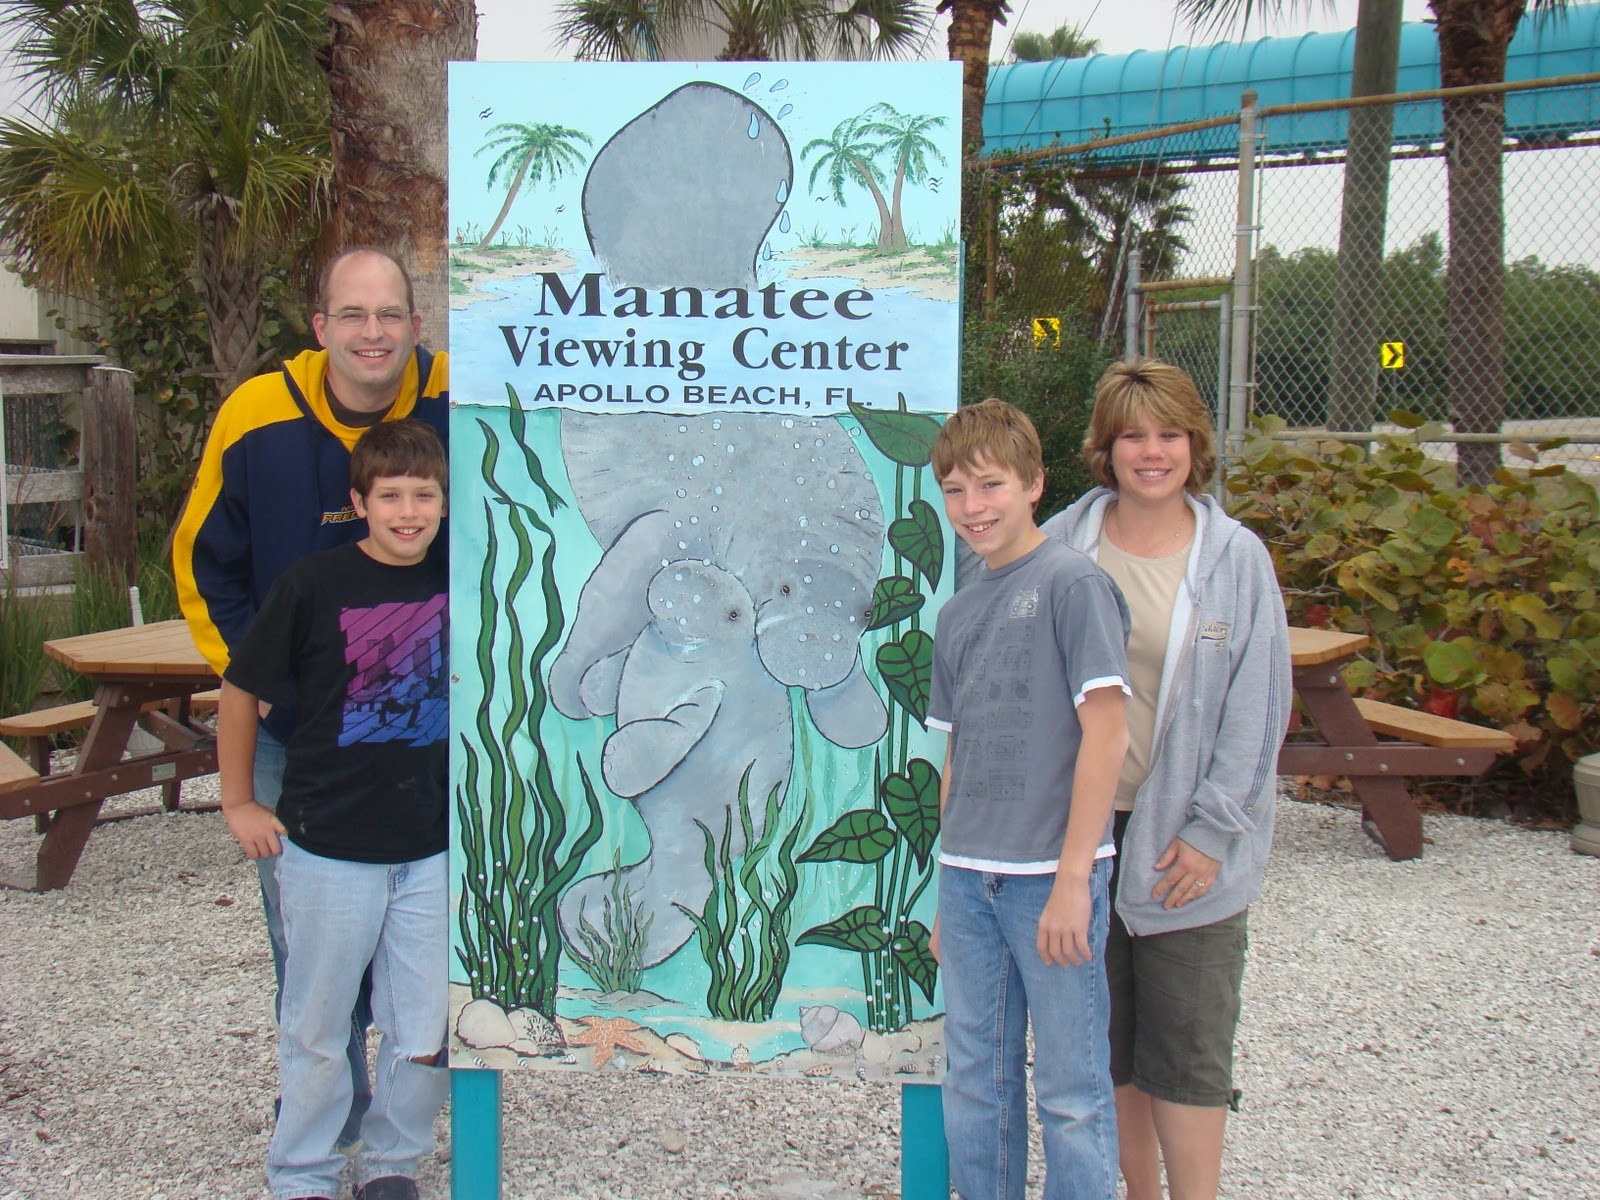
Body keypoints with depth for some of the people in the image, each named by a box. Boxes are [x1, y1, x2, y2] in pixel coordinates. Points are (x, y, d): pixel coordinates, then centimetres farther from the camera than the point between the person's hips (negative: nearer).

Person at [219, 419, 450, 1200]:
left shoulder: (461, 578, -3)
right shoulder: (314, 584, -11)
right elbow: (241, 690, 0)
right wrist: (239, 804, 2)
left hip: (435, 848, 3)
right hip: (327, 847, -2)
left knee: (427, 1031, 9)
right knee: (315, 1027, 10)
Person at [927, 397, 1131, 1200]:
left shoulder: (1072, 583, -9)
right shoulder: (957, 614, 12)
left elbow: (1105, 731, -14)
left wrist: (1072, 879, -16)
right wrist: (949, 891, 17)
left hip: (1051, 876, -6)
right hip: (969, 877, 7)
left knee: (1071, 1093, 3)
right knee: (974, 1086, 14)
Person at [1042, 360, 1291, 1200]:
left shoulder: (1236, 559, -4)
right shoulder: (1062, 546, 1)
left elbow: (1256, 709, -3)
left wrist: (1209, 831, -9)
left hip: (1186, 842, -2)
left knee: (1186, 1045, 3)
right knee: (1105, 1037, 14)